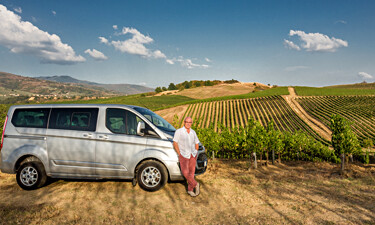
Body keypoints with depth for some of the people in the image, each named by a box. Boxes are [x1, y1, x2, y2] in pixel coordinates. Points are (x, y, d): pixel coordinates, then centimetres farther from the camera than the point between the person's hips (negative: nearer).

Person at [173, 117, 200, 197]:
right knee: (185, 172, -12)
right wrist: (179, 154, -10)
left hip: (192, 155, 4)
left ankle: (190, 190, 17)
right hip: (183, 155, -4)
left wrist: (195, 153, 8)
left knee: (191, 172, 5)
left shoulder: (193, 132, 9)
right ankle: (195, 184, 9)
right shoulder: (179, 131, -5)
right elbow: (175, 143, -8)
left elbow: (197, 143, 19)